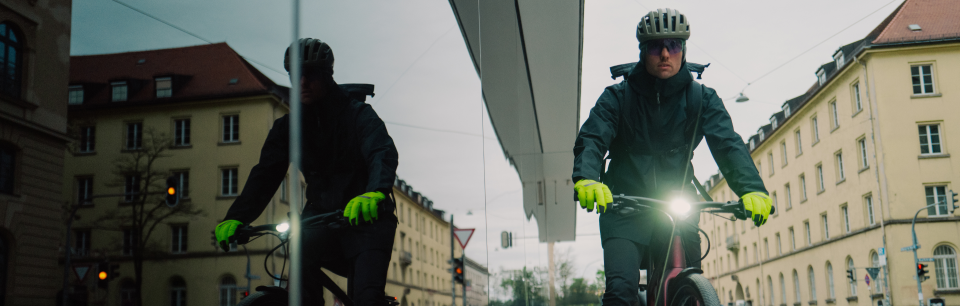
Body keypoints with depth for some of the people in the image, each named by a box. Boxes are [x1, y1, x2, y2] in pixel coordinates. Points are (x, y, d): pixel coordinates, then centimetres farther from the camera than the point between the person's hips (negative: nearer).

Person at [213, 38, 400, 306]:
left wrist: (375, 192, -48)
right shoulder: (288, 126, 5)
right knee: (304, 245, -32)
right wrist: (236, 217, -22)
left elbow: (383, 152, -25)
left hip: (365, 217, -2)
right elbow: (265, 173, -4)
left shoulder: (358, 114, -7)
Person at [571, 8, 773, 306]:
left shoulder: (702, 99, 3)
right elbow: (591, 139, -14)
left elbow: (728, 144, -10)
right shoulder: (618, 97, -1)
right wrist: (586, 178, -37)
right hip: (625, 208, -2)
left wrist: (751, 188, -29)